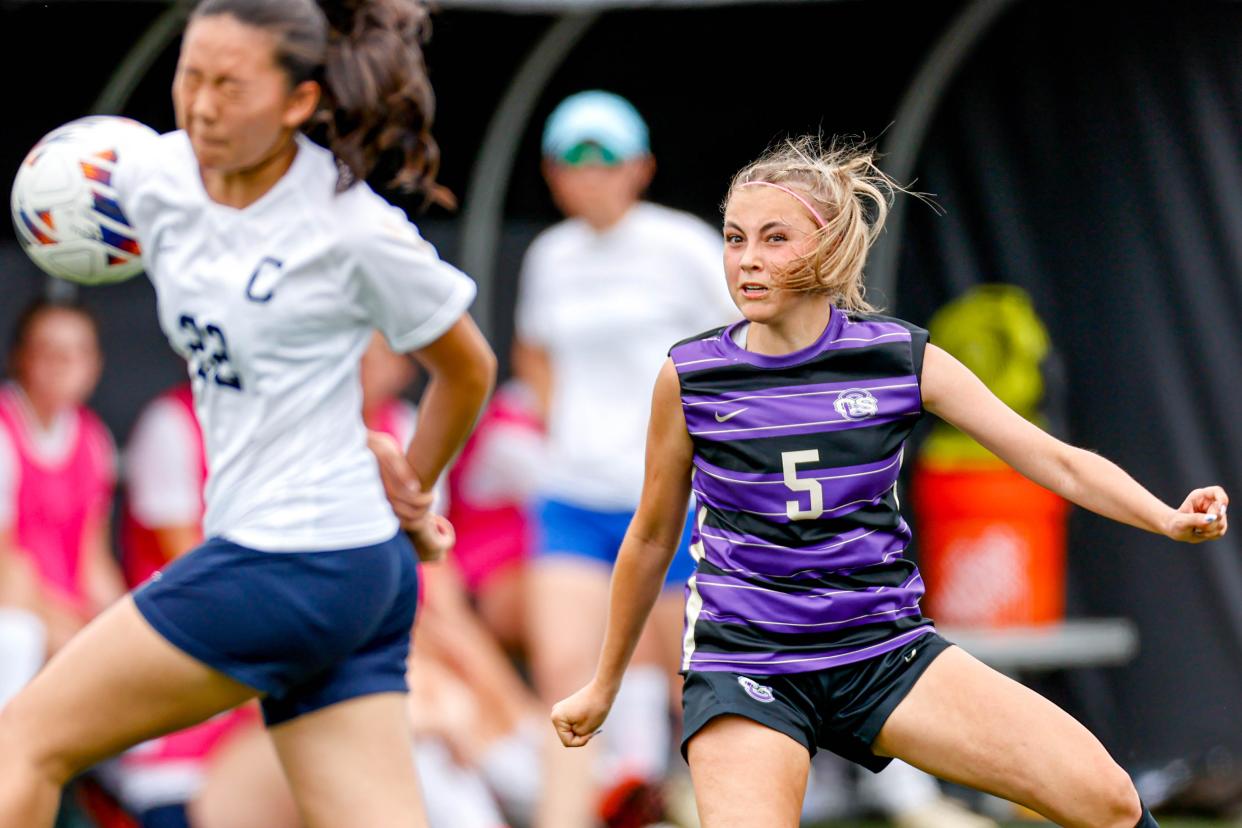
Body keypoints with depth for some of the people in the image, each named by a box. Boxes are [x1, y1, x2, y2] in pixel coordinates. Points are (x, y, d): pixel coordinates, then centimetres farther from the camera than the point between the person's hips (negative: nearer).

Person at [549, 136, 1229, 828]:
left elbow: (1059, 461, -4)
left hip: (885, 652, 1)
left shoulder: (903, 358, -1)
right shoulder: (689, 377, -2)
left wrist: (1169, 518, -22)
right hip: (743, 661, -1)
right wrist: (604, 687, 20)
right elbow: (651, 540, 12)